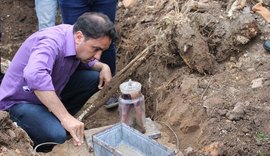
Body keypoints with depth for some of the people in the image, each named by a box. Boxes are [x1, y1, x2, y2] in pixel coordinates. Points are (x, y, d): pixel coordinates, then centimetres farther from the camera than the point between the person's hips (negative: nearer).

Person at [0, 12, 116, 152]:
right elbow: (34, 76, -50)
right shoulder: (51, 43, -32)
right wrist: (65, 117, -48)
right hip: (19, 101, -8)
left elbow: (84, 62, 16)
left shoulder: (77, 44, -6)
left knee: (95, 78, -2)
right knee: (56, 136, -34)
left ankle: (56, 120, 6)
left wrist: (103, 67, -6)